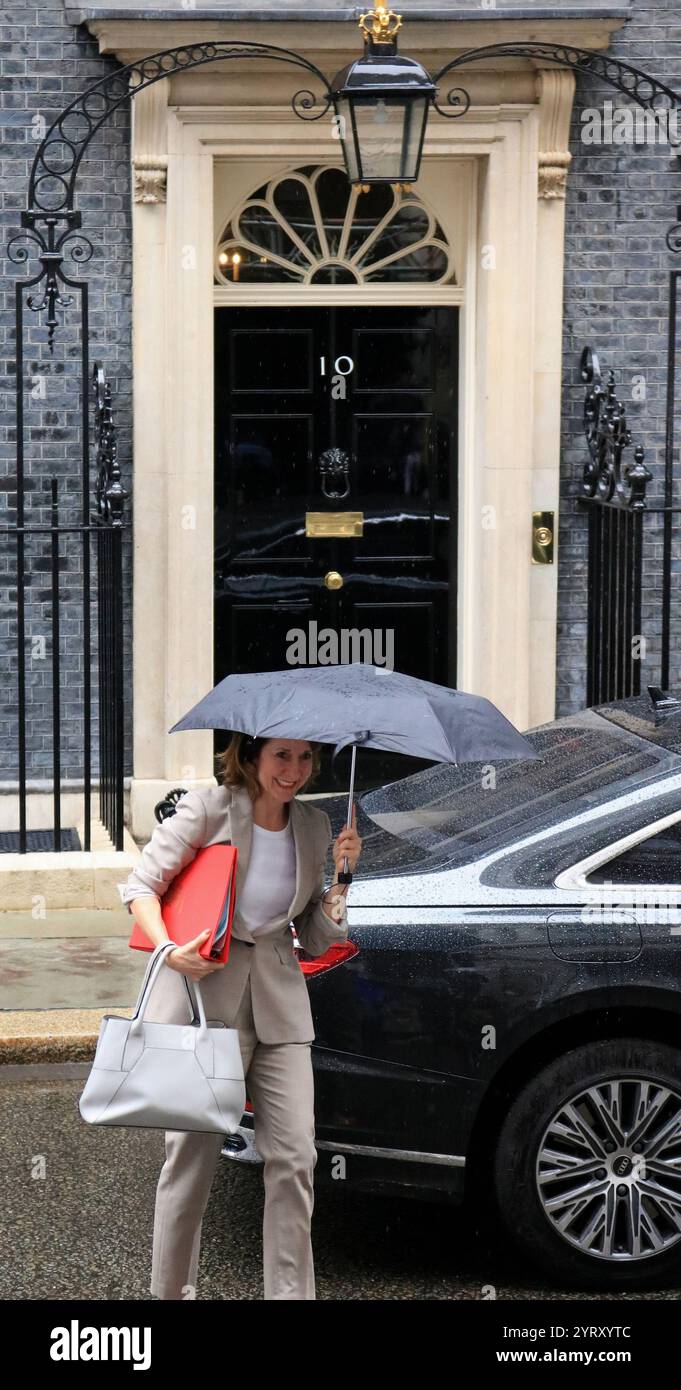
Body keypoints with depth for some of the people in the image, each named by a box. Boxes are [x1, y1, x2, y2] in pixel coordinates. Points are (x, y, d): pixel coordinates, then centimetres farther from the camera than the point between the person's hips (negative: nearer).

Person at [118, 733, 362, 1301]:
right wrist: (168, 950, -19)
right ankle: (171, 1291, 15)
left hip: (280, 1004, 4)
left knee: (294, 1158, -2)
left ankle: (291, 1293, 7)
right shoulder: (208, 809, -4)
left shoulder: (314, 827, 10)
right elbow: (142, 885, -3)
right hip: (202, 996, -4)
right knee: (193, 1155, 0)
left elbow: (317, 940, 13)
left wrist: (341, 876, -1)